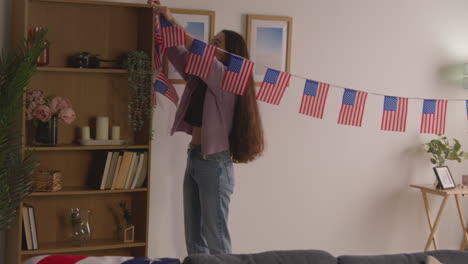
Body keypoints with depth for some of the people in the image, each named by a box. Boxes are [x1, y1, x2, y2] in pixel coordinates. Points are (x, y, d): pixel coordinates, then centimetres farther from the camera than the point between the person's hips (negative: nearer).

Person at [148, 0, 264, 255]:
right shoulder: (200, 77, 11)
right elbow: (177, 51, 12)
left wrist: (173, 21, -19)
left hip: (215, 162, -8)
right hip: (194, 158, 8)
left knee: (215, 236, -3)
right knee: (193, 236, 12)